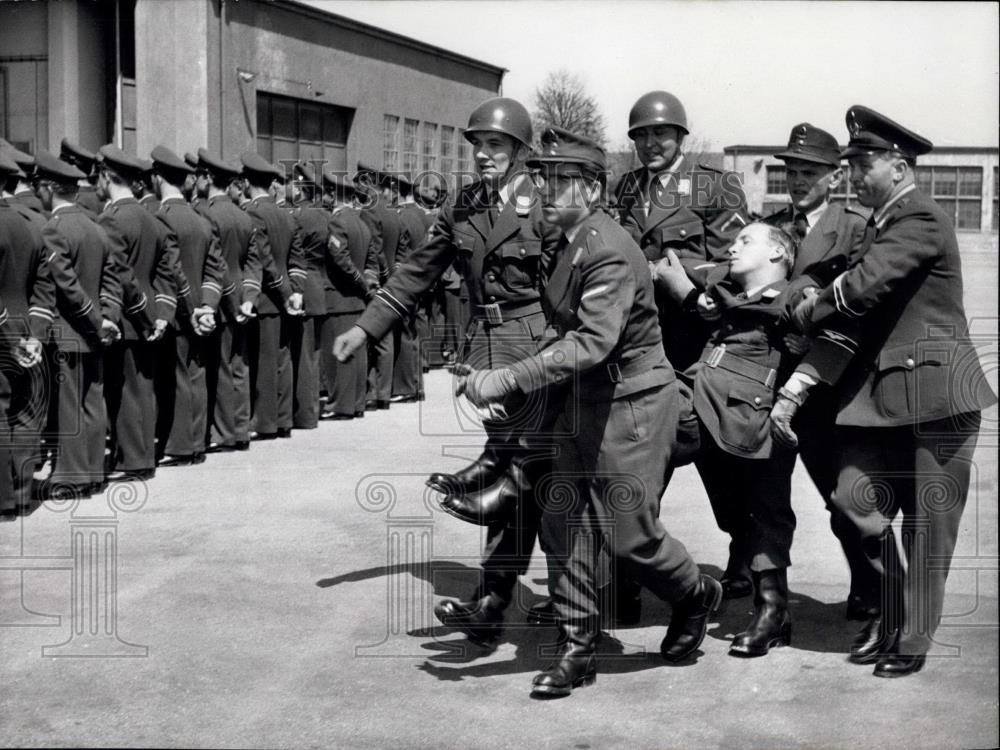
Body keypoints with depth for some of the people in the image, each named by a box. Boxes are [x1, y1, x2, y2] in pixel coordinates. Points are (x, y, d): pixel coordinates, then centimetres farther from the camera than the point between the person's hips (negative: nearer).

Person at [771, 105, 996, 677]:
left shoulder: (922, 219, -12)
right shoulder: (880, 226, 14)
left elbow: (859, 290, -22)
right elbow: (849, 323, 9)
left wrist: (804, 311, -1)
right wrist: (794, 391, 1)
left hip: (936, 392, -7)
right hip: (885, 393, 8)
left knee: (928, 524, 3)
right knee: (855, 498, 2)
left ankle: (913, 640, 16)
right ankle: (890, 608, 23)